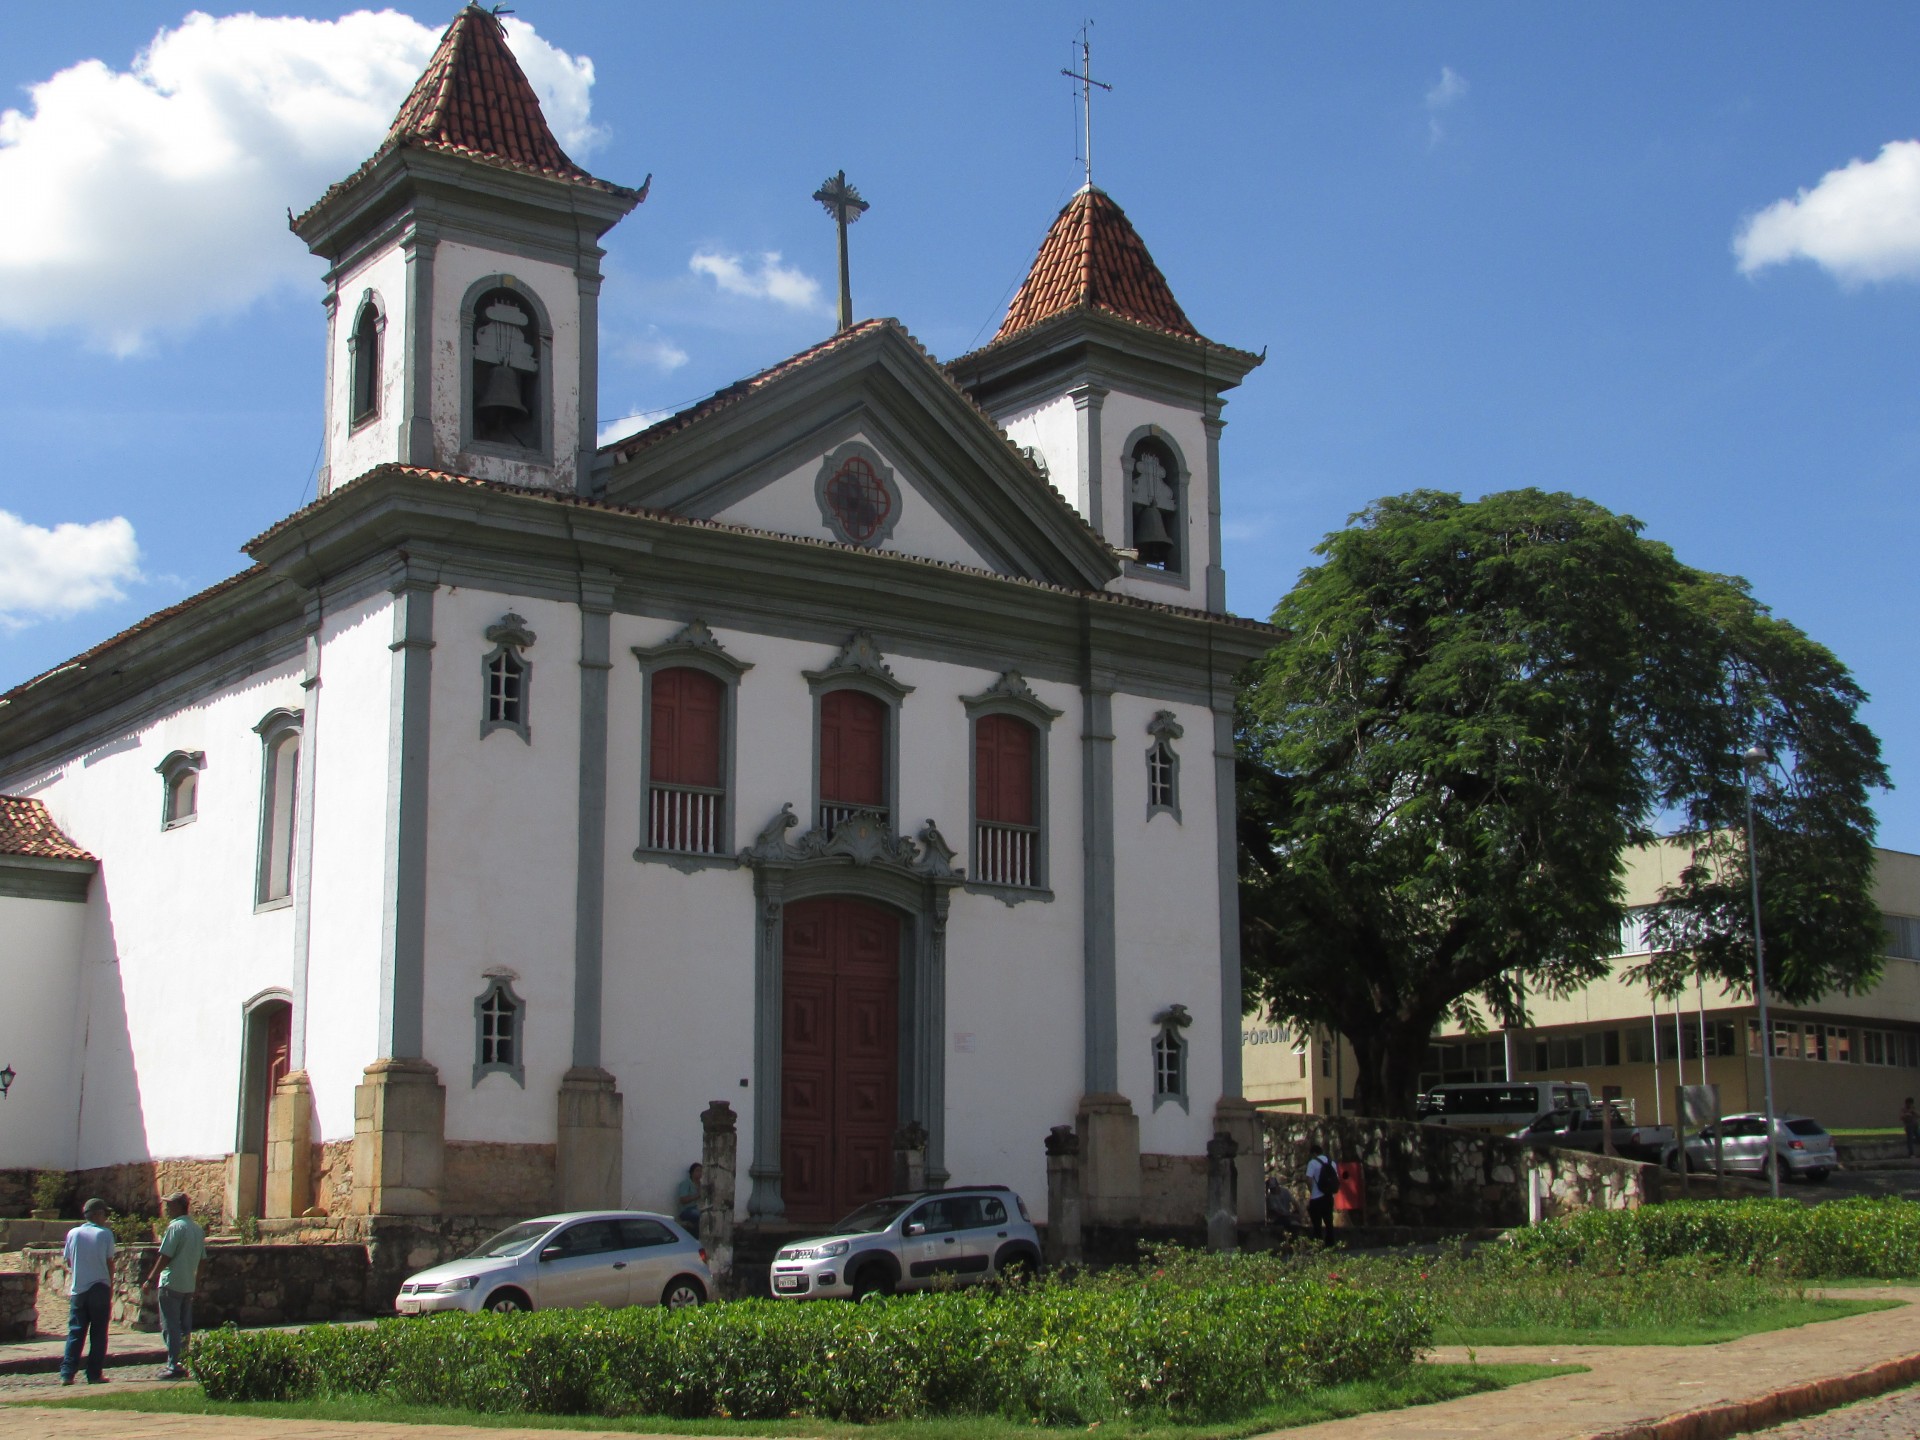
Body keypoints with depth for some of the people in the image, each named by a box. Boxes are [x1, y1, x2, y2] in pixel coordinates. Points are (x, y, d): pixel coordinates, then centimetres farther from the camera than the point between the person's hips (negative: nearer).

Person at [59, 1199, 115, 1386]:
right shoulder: (105, 1234, -6)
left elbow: (68, 1260, 9)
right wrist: (111, 1286, 10)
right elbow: (110, 1263, -2)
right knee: (98, 1333, 5)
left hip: (78, 1289, 2)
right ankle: (95, 1374, 4)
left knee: (75, 1332, 6)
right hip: (99, 1287, -2)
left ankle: (67, 1374, -1)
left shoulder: (73, 1233, 2)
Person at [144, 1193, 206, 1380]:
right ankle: (184, 1364, 16)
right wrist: (197, 1279, 23)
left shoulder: (175, 1227, -14)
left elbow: (165, 1256, -16)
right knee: (185, 1327, 13)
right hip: (189, 1285, 8)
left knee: (170, 1327, -3)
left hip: (171, 1284, -8)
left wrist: (151, 1279, -9)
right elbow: (202, 1258, 15)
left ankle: (174, 1366, -5)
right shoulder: (198, 1228, 11)